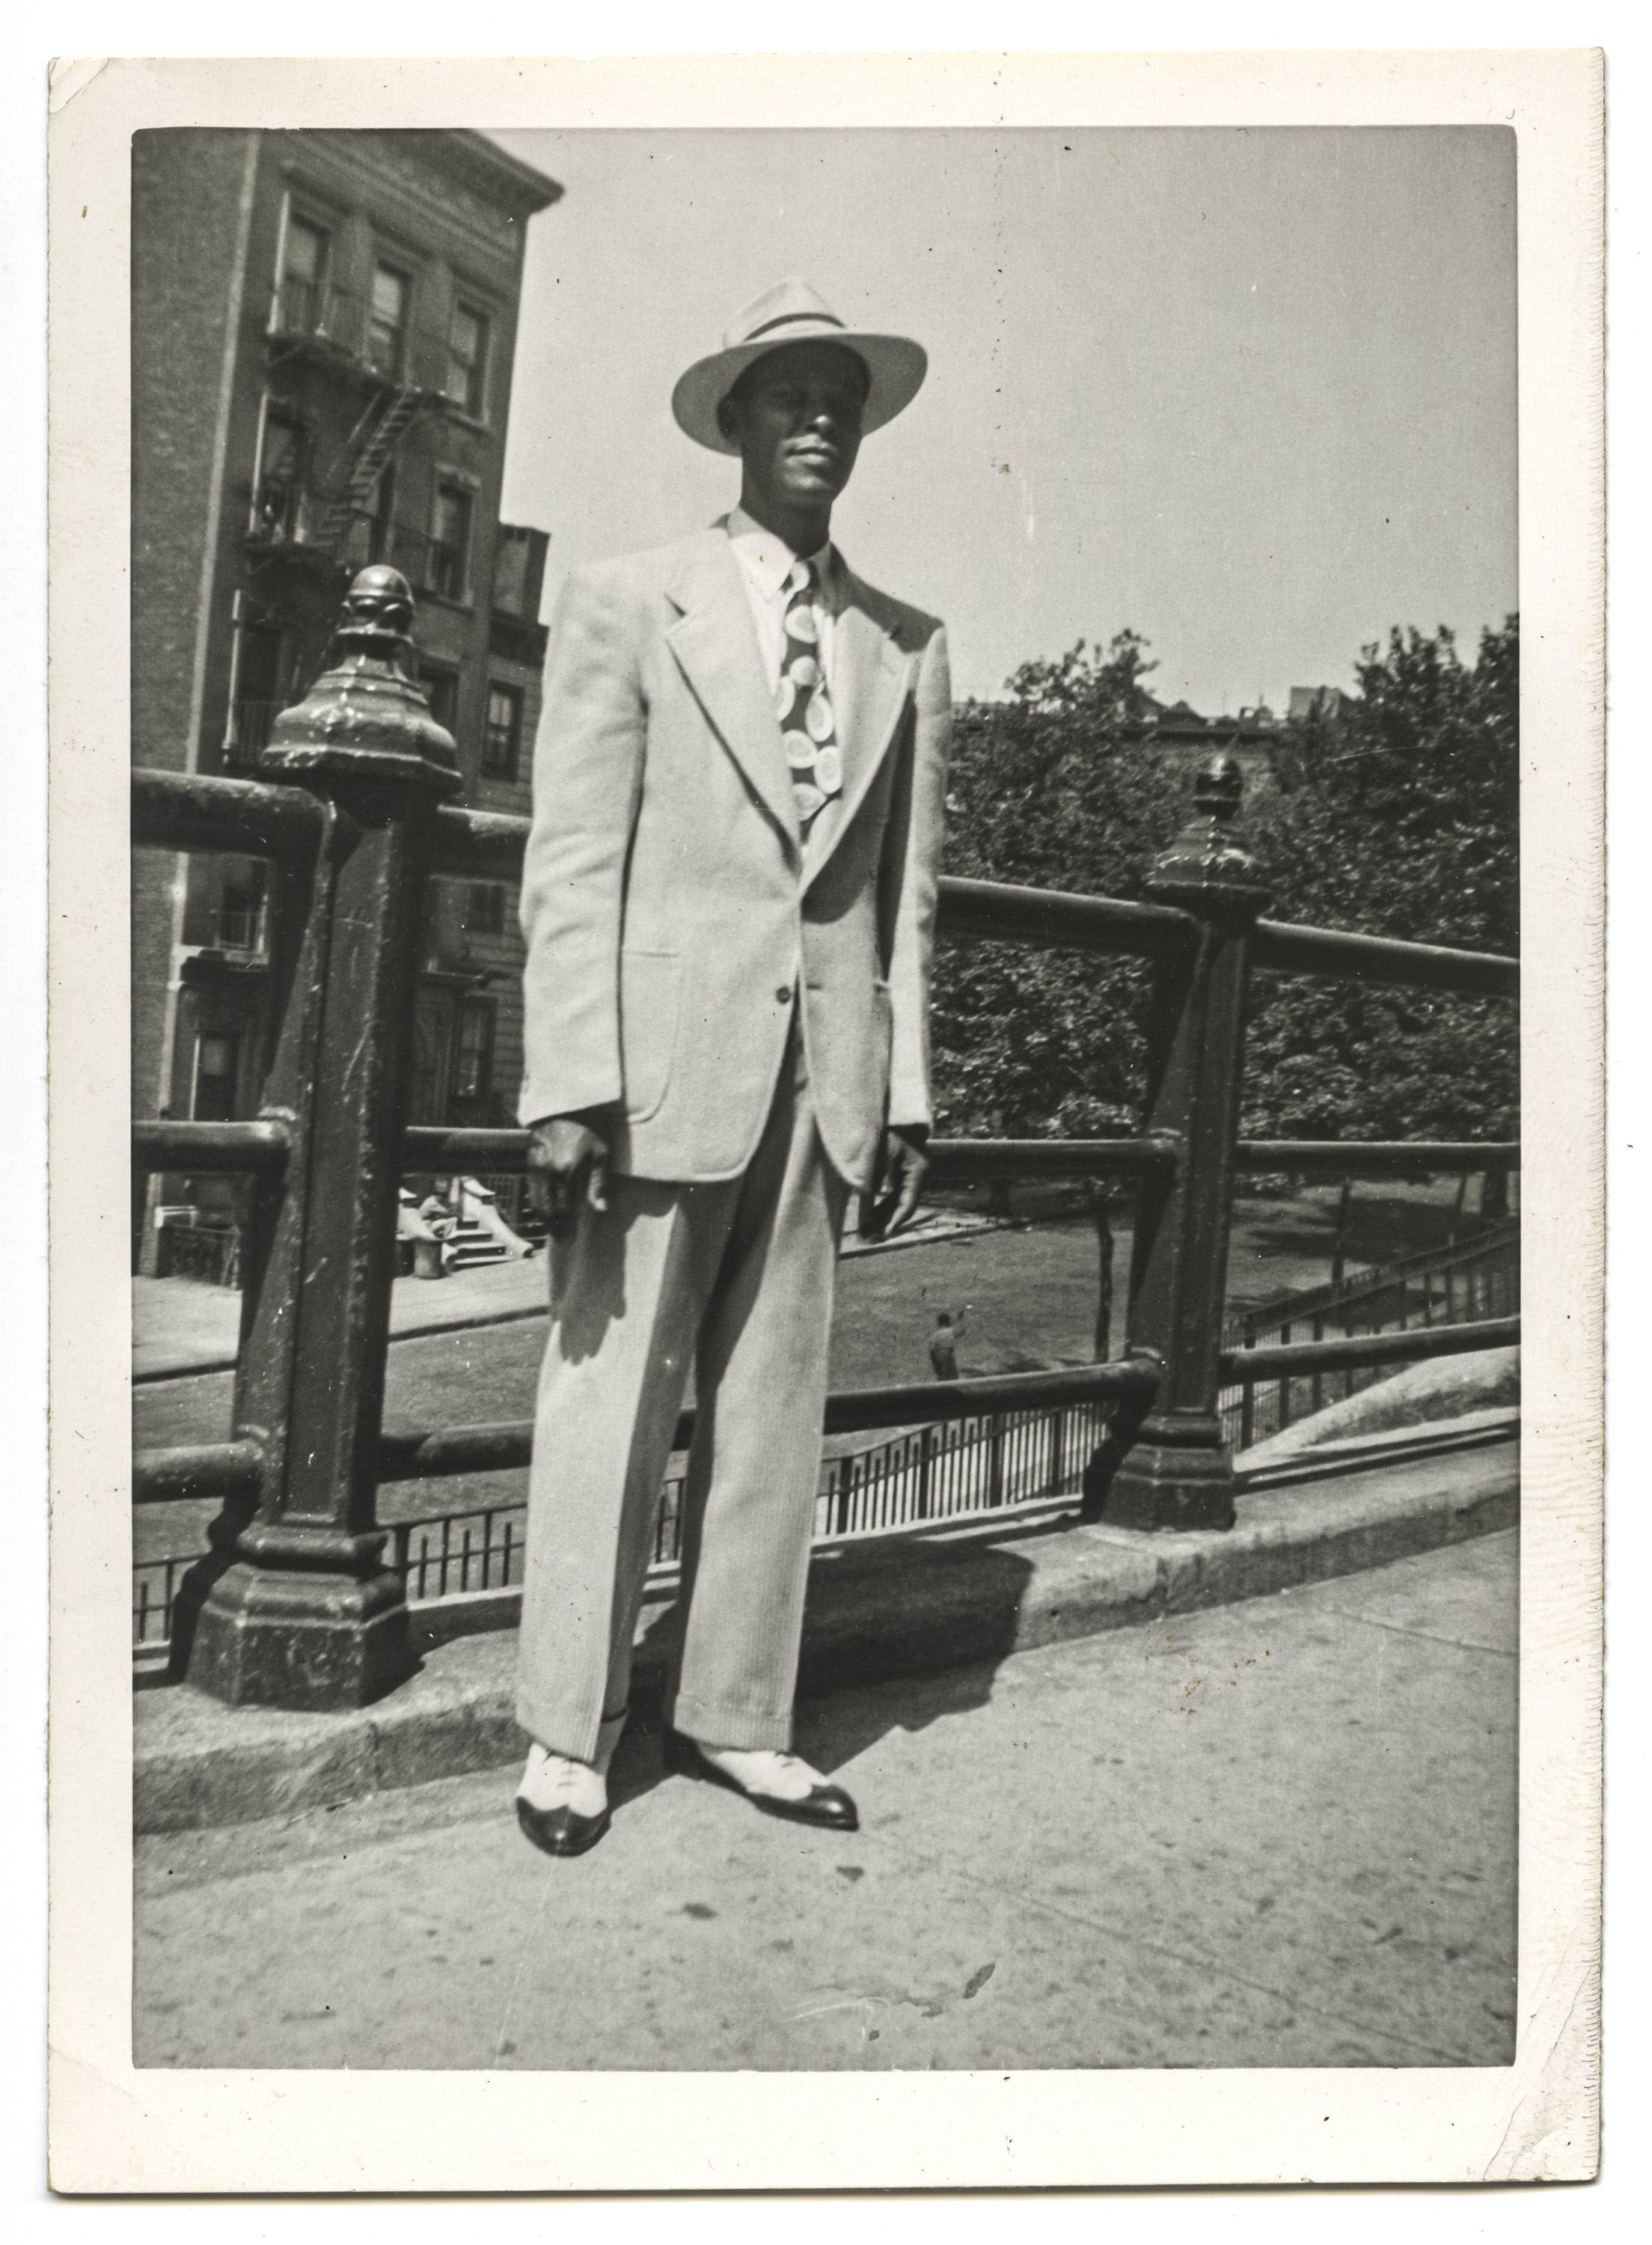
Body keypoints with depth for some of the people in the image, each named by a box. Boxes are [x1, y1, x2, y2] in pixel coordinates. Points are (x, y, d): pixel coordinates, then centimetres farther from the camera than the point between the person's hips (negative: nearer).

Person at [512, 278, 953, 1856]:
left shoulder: (910, 650, 13)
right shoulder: (625, 606, 4)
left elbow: (908, 893, 13)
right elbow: (572, 866, -3)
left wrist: (906, 1095, 8)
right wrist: (569, 1087, -11)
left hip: (825, 1077, 4)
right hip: (663, 1061, -3)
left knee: (772, 1412, 8)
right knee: (610, 1405, 1)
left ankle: (730, 1719, 21)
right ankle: (567, 1735, 15)